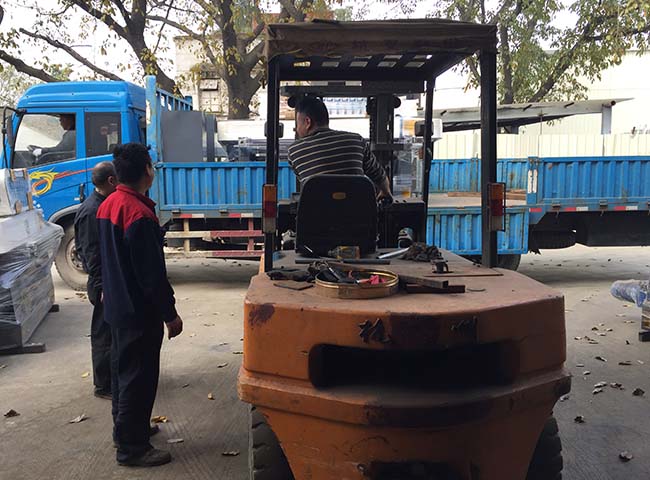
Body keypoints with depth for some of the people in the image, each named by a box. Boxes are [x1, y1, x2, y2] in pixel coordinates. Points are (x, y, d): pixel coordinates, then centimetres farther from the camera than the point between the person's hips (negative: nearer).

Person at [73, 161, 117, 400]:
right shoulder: (91, 211, -20)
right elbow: (91, 254, -22)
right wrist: (103, 287, -22)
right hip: (105, 284, -10)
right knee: (104, 335, 1)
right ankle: (103, 386, 12)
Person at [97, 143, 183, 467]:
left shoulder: (107, 205, 5)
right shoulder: (139, 214, -24)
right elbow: (152, 273, -23)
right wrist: (170, 314, -15)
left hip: (116, 306, 10)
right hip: (140, 312, -10)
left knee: (123, 369, 21)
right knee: (139, 378, 1)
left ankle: (126, 428, 37)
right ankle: (131, 447, 11)